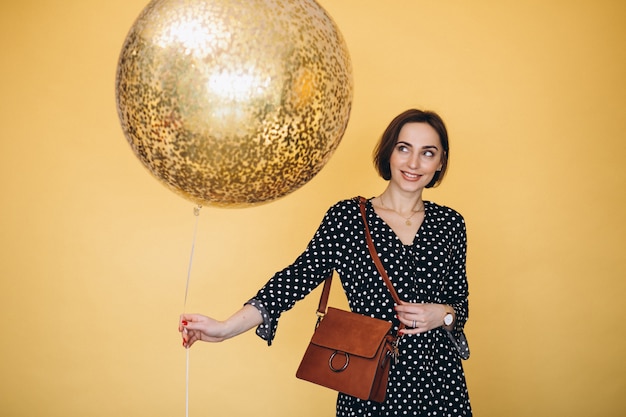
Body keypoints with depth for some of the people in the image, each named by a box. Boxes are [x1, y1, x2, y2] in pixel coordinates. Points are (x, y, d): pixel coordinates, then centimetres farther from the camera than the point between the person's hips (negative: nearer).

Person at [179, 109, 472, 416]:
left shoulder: (449, 223, 2)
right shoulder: (346, 218, -6)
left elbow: (460, 302, 9)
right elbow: (298, 277, -14)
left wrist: (441, 314, -13)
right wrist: (227, 328, -25)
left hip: (440, 383, 3)